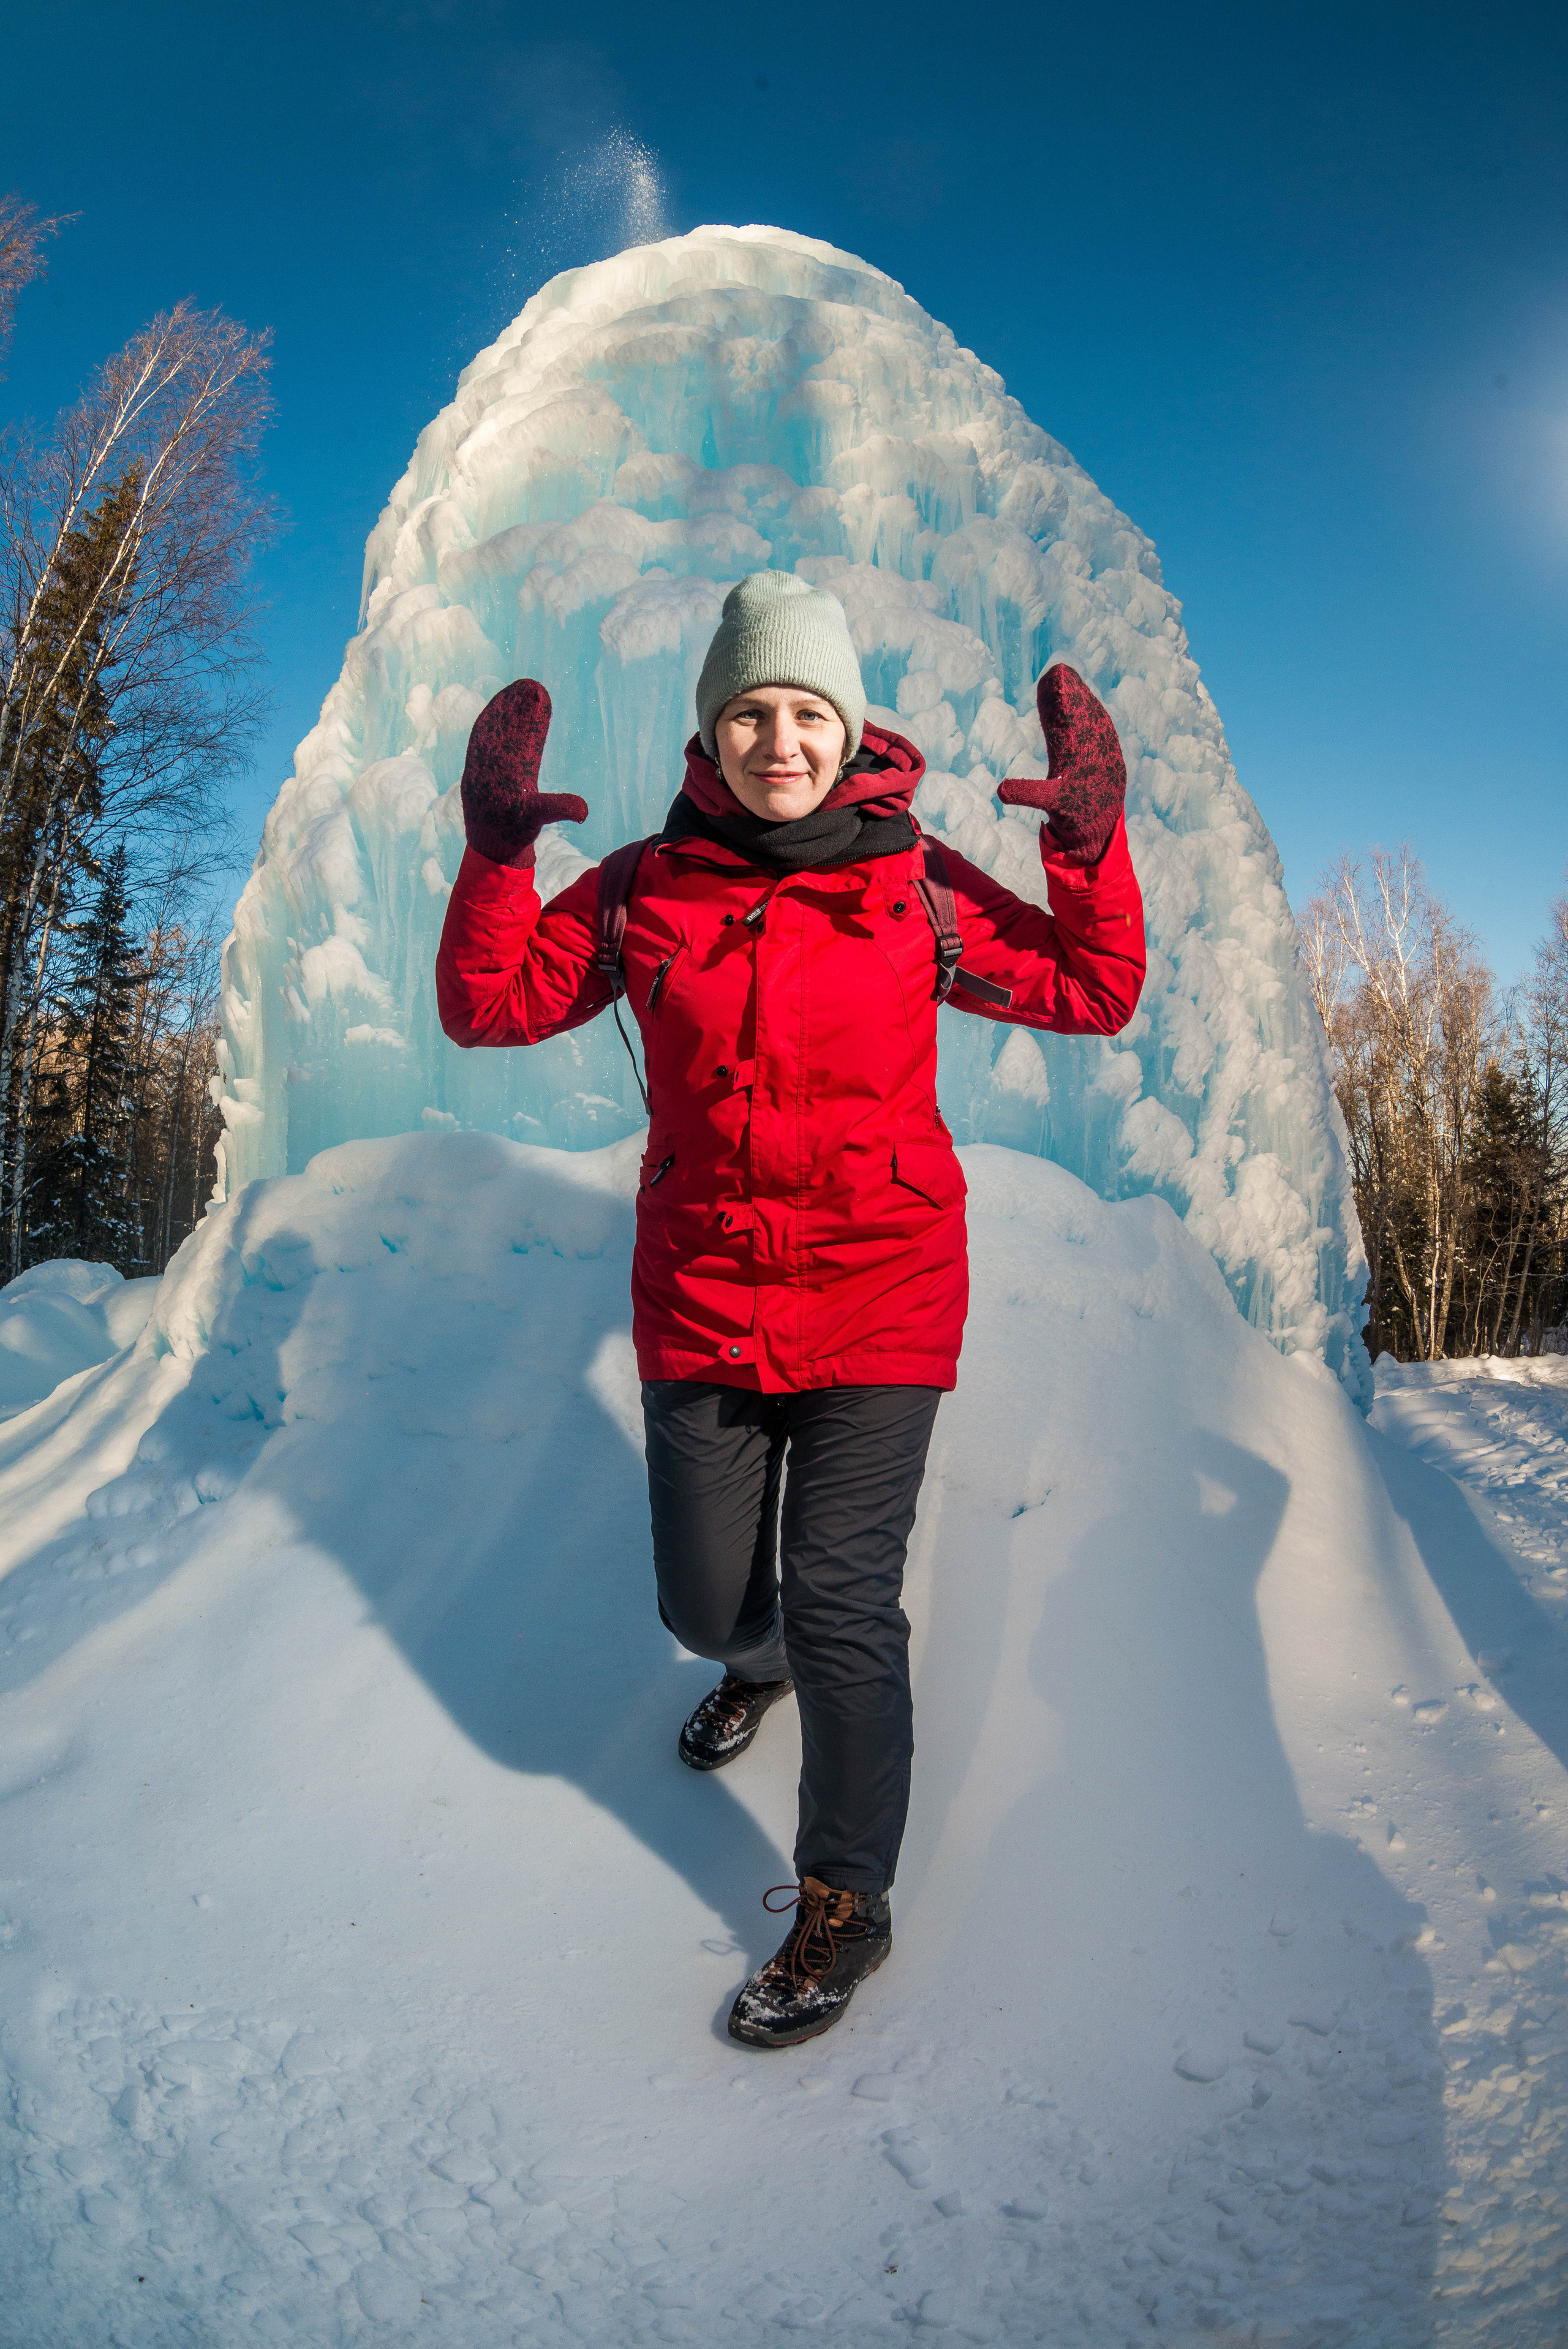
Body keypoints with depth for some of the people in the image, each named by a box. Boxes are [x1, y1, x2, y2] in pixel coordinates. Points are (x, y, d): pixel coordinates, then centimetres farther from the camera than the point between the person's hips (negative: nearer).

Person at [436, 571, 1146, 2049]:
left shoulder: (916, 885, -2)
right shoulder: (647, 889, 0)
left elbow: (1095, 992, 2)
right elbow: (489, 1003, 2)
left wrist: (1090, 839, -13)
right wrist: (497, 845, -12)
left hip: (878, 1305, -2)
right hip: (700, 1311, 2)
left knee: (841, 1603, -3)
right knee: (706, 1603, 14)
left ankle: (845, 1906, 22)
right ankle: (759, 1664, 54)